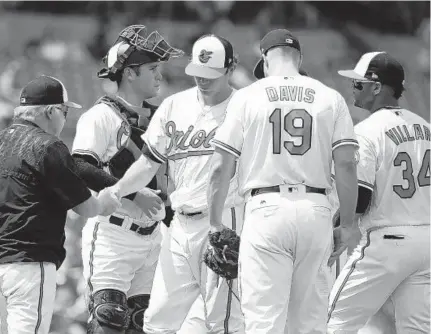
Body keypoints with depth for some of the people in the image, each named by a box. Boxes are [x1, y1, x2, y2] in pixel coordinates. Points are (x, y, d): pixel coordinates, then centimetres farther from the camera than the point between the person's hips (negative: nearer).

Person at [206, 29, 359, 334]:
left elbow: (221, 166, 1)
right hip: (316, 211, 2)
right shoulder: (330, 98, 8)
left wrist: (215, 224, 9)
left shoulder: (247, 97, 4)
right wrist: (346, 225, 7)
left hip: (266, 209, -2)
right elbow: (346, 164, 1)